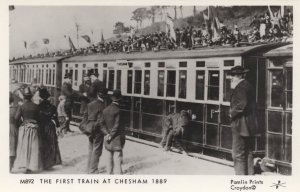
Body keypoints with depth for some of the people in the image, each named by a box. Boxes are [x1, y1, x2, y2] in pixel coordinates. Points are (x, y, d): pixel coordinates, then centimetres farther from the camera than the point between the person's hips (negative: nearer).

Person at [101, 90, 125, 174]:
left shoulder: (106, 109, 4)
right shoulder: (117, 110, -16)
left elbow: (102, 123, 5)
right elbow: (117, 126, -17)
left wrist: (107, 134, -2)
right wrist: (111, 135, -6)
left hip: (108, 138, 7)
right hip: (117, 138, -7)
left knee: (110, 157, 16)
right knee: (117, 158, -4)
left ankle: (110, 172, 24)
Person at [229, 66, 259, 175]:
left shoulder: (241, 87, -14)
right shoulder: (248, 85, 16)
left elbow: (241, 105, -24)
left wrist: (232, 113, -9)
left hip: (241, 125, -10)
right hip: (250, 124, 10)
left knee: (238, 155, -4)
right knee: (248, 153, 16)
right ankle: (249, 175, 24)